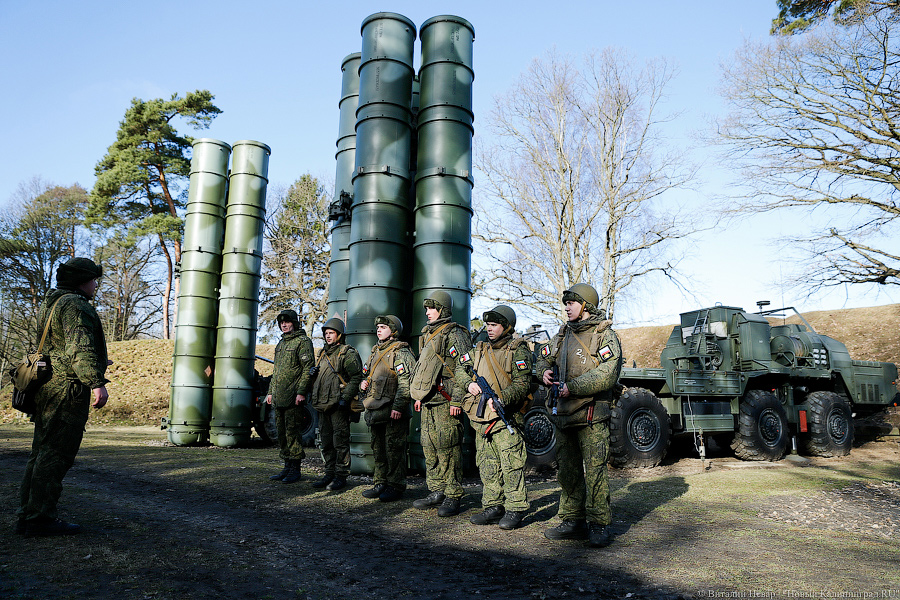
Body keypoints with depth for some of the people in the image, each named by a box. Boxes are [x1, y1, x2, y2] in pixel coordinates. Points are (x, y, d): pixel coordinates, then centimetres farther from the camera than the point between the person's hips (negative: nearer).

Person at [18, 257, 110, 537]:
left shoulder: (50, 305, 23)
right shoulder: (75, 305, -10)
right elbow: (79, 346, -24)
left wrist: (96, 364, 42)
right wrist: (96, 382, -31)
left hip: (48, 389, 11)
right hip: (68, 389, -10)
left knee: (42, 452, 14)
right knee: (56, 454, -7)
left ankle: (27, 515, 19)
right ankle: (40, 517, -4)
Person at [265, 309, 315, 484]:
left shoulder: (303, 341, -6)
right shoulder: (281, 343, 20)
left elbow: (308, 368, -14)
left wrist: (301, 392, -20)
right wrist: (271, 391, 20)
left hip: (294, 397, -9)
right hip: (279, 397, 9)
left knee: (292, 432, -6)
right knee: (282, 432, 12)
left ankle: (295, 468, 1)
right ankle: (287, 466, 20)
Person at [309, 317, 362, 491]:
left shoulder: (348, 353, -5)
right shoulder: (323, 353, 20)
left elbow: (356, 377, -12)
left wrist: (345, 398, -20)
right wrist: (313, 373, 7)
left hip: (339, 405, -8)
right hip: (323, 405, 8)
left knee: (340, 442, -4)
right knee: (326, 442, 13)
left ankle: (341, 476, 2)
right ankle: (329, 474, 22)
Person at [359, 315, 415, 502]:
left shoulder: (400, 353, -8)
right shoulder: (375, 352, 18)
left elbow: (405, 383, -16)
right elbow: (368, 376, 30)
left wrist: (398, 407, -22)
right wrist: (363, 384, 7)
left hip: (393, 411, -8)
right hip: (375, 410, 9)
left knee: (394, 449, -3)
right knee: (378, 448, 14)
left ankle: (396, 487, 6)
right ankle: (381, 484, 24)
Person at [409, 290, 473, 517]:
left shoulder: (454, 335, -9)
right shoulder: (427, 335, 19)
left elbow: (465, 369, -15)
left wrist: (457, 400, -19)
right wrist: (419, 396, 22)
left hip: (446, 402, -9)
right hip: (428, 401, 9)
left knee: (447, 448, -7)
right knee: (430, 447, 12)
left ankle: (453, 497, 1)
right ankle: (436, 492, 21)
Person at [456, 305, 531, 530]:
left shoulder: (518, 351, -4)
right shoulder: (480, 349, 16)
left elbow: (523, 384, -12)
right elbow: (461, 369, 23)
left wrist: (501, 398, -27)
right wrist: (469, 383, 1)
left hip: (506, 418, -6)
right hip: (481, 418, 7)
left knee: (511, 465, -3)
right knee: (487, 466, 11)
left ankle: (515, 509, 6)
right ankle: (493, 507, 21)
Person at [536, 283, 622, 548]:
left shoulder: (605, 336, -7)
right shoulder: (563, 335, 15)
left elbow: (607, 375, -18)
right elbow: (544, 358, 27)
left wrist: (572, 386, -19)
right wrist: (545, 371, 3)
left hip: (592, 416, -7)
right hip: (564, 414, 7)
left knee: (594, 471, -3)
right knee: (567, 471, 12)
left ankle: (599, 526, 10)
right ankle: (573, 522, 23)